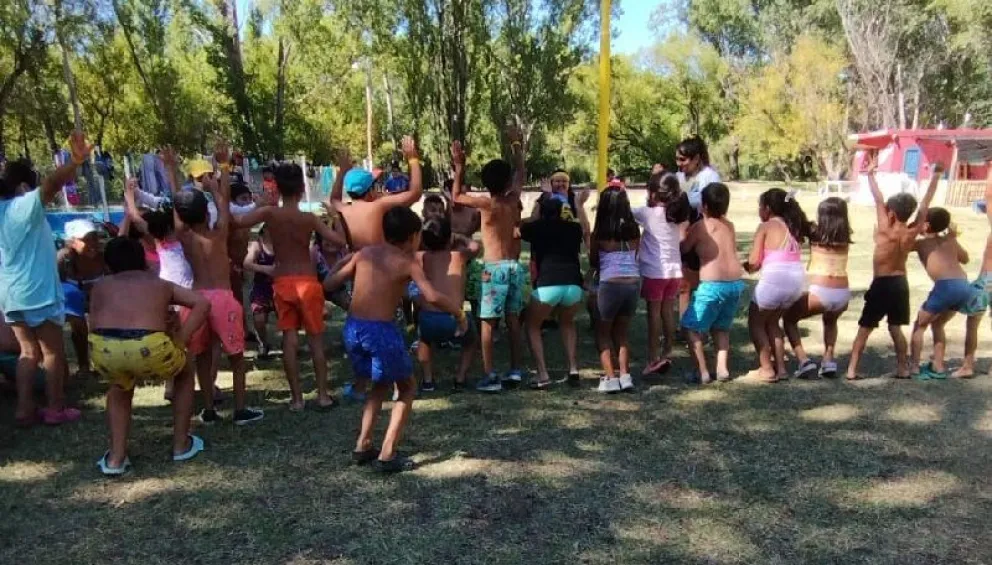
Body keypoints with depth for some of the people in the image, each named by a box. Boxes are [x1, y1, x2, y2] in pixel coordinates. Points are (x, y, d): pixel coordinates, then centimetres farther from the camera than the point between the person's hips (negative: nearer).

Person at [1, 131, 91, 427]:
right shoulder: (26, 205, -15)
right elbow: (50, 183, -31)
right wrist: (75, 161, -44)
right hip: (38, 292, -7)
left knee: (29, 352, 14)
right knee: (52, 352, 5)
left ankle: (25, 409, 12)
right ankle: (55, 409, 10)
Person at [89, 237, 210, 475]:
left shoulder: (101, 285, 32)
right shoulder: (161, 284, 30)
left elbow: (95, 324, 22)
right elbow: (202, 303, 18)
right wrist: (179, 340, 15)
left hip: (103, 348, 2)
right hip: (148, 347, -2)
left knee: (120, 387, 38)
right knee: (184, 373, 33)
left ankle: (116, 458, 28)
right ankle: (181, 445, 36)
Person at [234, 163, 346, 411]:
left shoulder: (269, 213, -7)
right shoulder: (309, 218, -10)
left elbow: (237, 221, -15)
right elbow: (339, 240, -13)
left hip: (282, 283, 1)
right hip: (307, 282, -1)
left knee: (289, 339, 6)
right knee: (316, 339, 8)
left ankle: (296, 397, 9)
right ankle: (323, 395, 12)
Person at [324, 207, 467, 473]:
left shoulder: (364, 253, 11)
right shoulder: (408, 262, -1)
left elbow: (329, 284, 14)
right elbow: (433, 297, -16)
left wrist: (342, 261, 32)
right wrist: (459, 313, 0)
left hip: (353, 329, 6)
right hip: (381, 330, -5)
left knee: (382, 384, 29)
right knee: (407, 388, 15)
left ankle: (363, 446, 25)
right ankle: (387, 455, 5)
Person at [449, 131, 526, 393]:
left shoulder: (486, 204, -10)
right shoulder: (513, 200, 4)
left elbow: (456, 196, 4)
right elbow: (521, 172, 22)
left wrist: (459, 167, 7)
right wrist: (516, 144, 33)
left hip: (493, 268, -5)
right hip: (514, 266, 5)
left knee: (488, 323, -3)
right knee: (513, 320, 12)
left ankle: (490, 376, -5)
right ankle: (515, 371, 16)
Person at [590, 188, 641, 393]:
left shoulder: (600, 233, -4)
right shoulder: (634, 229, 4)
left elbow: (593, 262, 8)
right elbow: (635, 256, 11)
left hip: (610, 284, -4)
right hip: (634, 283, 4)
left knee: (603, 333, 13)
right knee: (621, 333, 20)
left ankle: (610, 378, 2)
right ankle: (625, 376, 9)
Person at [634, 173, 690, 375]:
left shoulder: (648, 213, -11)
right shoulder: (677, 214, 5)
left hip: (655, 271, -5)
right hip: (675, 270, 5)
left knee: (654, 313, 2)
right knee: (668, 312, 12)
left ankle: (653, 357, 4)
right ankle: (667, 354, 17)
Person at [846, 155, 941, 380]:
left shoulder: (886, 232, -17)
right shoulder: (912, 233, -5)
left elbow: (879, 201, -15)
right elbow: (925, 204, 1)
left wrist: (870, 173, -14)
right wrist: (935, 176, 5)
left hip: (881, 285, -5)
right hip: (900, 283, 5)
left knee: (864, 329, 1)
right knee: (895, 328, 16)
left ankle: (852, 370, -2)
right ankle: (903, 368, 18)